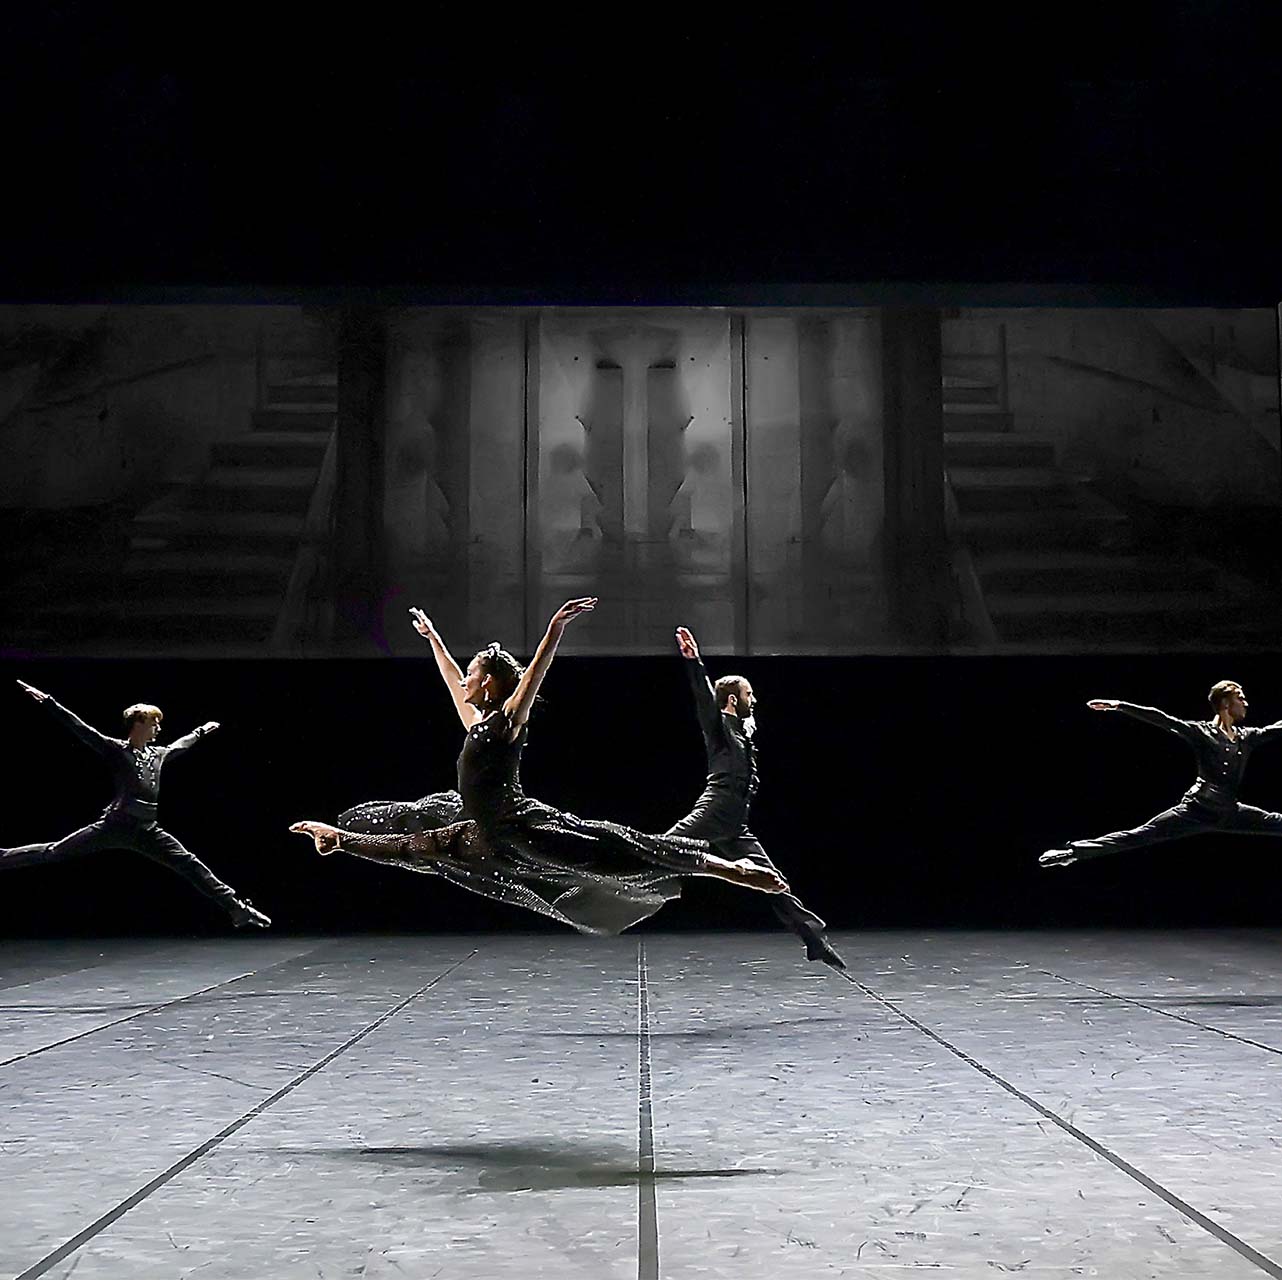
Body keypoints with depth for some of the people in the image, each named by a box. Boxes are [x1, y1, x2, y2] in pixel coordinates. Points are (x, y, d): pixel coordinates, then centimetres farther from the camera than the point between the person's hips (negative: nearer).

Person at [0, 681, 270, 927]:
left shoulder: (158, 754, 15)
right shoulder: (115, 749, -2)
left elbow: (181, 745, 37)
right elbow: (78, 727, -8)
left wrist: (201, 731, 52)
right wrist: (47, 701, -14)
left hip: (147, 831, 5)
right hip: (115, 825, -5)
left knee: (189, 865, -1)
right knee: (54, 852, -3)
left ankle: (236, 907, -1)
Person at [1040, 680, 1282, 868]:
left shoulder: (1248, 736, 9)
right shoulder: (1201, 732, -7)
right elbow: (1161, 719, -15)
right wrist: (1119, 705, -23)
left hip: (1230, 814, 6)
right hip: (1197, 810, -6)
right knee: (1137, 836, -13)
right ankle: (1073, 851, -15)